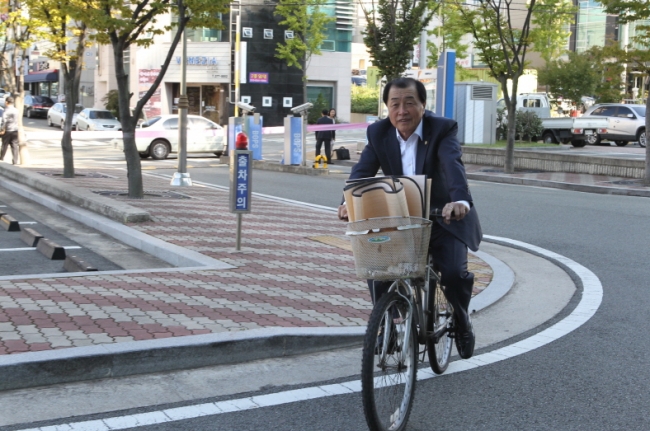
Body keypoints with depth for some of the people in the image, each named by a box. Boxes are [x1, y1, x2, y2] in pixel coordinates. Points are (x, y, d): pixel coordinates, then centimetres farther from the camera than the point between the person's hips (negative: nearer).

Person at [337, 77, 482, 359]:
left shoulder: (443, 129, -15)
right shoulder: (378, 133, -4)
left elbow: (453, 166, -33)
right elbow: (363, 170, -15)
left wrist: (460, 200, -53)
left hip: (443, 217, -3)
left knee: (454, 273, -20)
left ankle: (461, 323, 13)